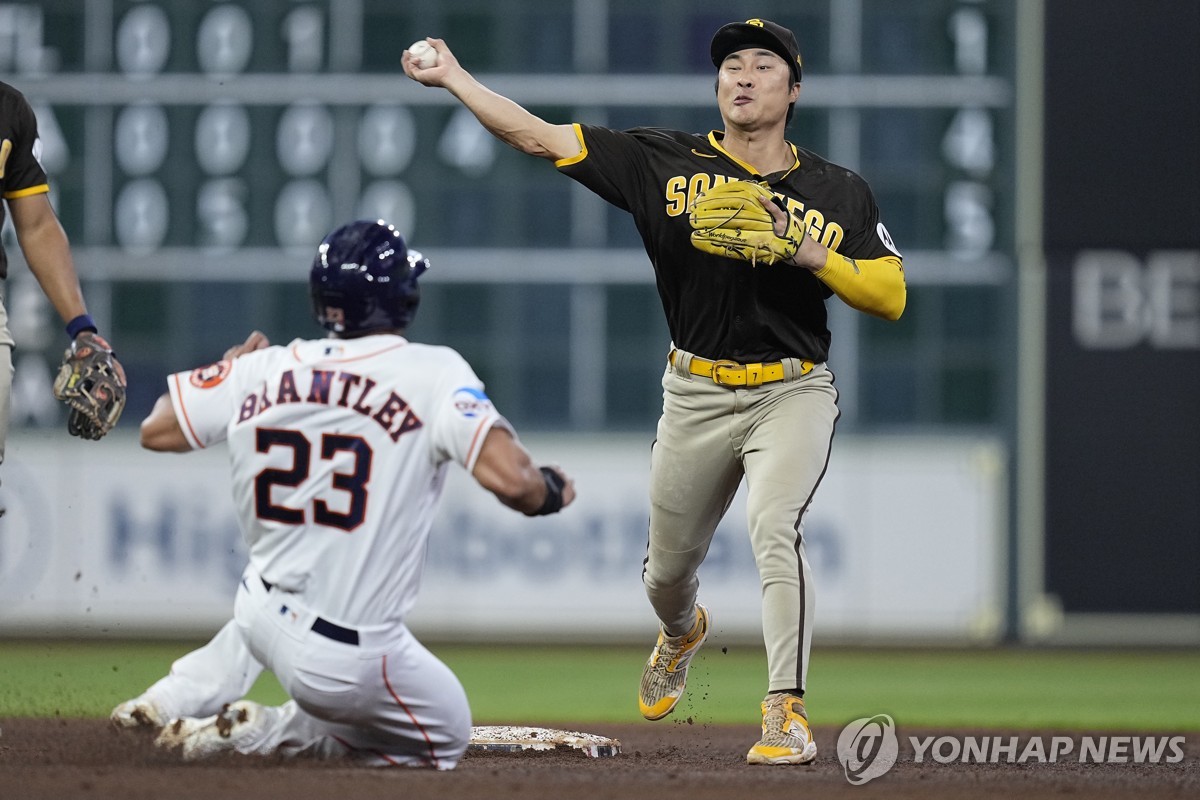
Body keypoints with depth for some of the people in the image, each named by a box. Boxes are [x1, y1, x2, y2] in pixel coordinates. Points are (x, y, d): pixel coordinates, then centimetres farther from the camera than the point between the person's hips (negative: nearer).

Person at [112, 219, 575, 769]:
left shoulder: (261, 370, -2)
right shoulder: (433, 373, -15)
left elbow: (155, 430, 11)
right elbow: (509, 479, -24)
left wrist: (229, 369, 27)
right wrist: (552, 491, -1)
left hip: (261, 617, 7)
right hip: (350, 661, -6)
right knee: (446, 738, 18)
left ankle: (178, 697, 25)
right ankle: (260, 732, -1)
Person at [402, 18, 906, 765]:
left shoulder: (839, 192, -1)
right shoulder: (666, 163, -2)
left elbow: (890, 296, -5)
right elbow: (542, 138, -3)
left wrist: (813, 256, -20)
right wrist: (455, 78, -7)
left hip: (791, 393, -2)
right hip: (695, 395, 3)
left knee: (775, 529, -27)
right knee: (670, 563, 15)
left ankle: (788, 715, -26)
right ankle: (682, 633, 53)